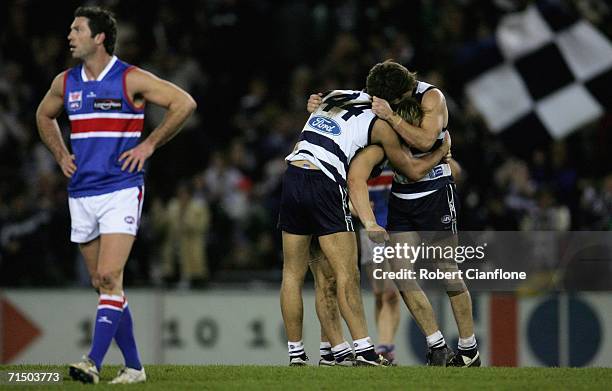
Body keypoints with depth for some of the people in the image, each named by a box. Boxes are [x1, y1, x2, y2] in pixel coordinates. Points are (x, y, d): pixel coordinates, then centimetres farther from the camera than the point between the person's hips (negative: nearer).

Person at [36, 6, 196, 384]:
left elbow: (185, 103, -7)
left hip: (121, 190, -6)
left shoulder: (131, 79, -7)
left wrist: (148, 145, -7)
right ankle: (133, 367, 15)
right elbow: (44, 116, 29)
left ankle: (94, 362, -24)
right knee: (103, 283, 7)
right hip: (81, 193, 6)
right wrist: (61, 155, 15)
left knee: (109, 278, -17)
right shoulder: (65, 83, 9)